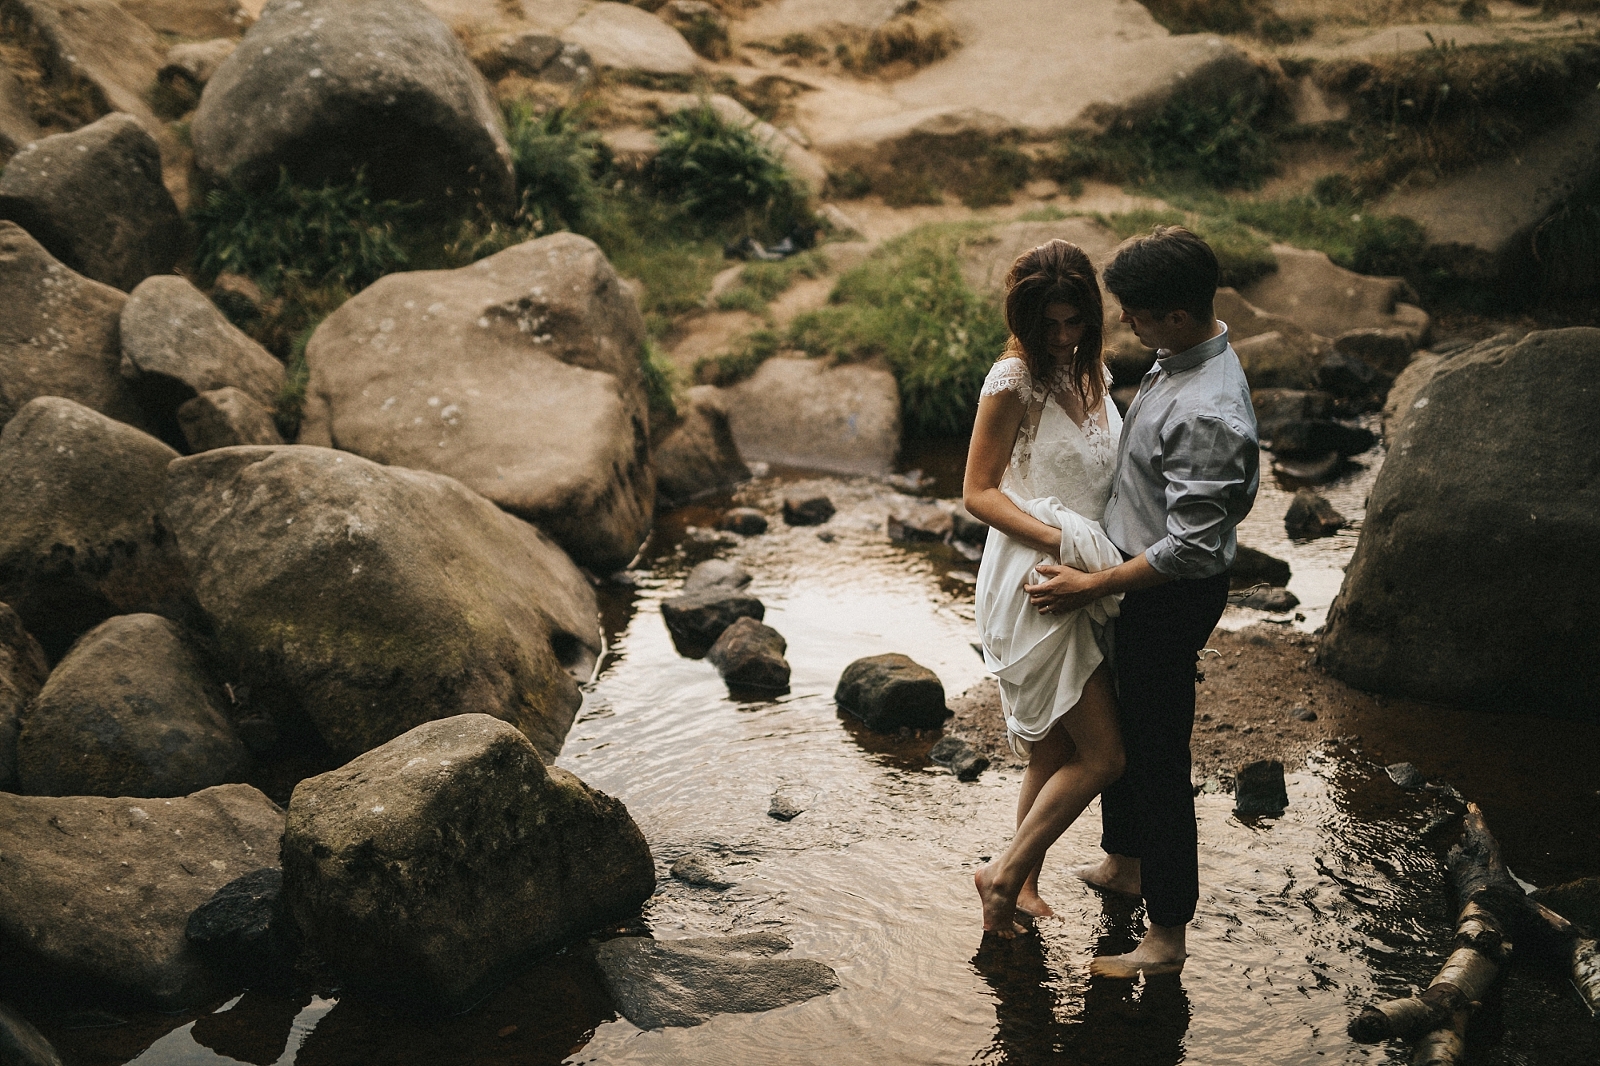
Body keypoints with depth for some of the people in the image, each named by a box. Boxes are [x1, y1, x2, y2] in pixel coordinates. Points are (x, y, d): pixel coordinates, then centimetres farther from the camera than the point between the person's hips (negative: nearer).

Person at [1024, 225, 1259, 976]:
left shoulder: (1208, 416, -32)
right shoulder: (1179, 359, -1)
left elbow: (1191, 548, -30)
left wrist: (1092, 587, -23)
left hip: (1172, 598, -10)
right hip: (1141, 580, 10)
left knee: (1158, 753, 1)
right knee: (1118, 723, 25)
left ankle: (1167, 935, 15)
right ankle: (1123, 862, 47)